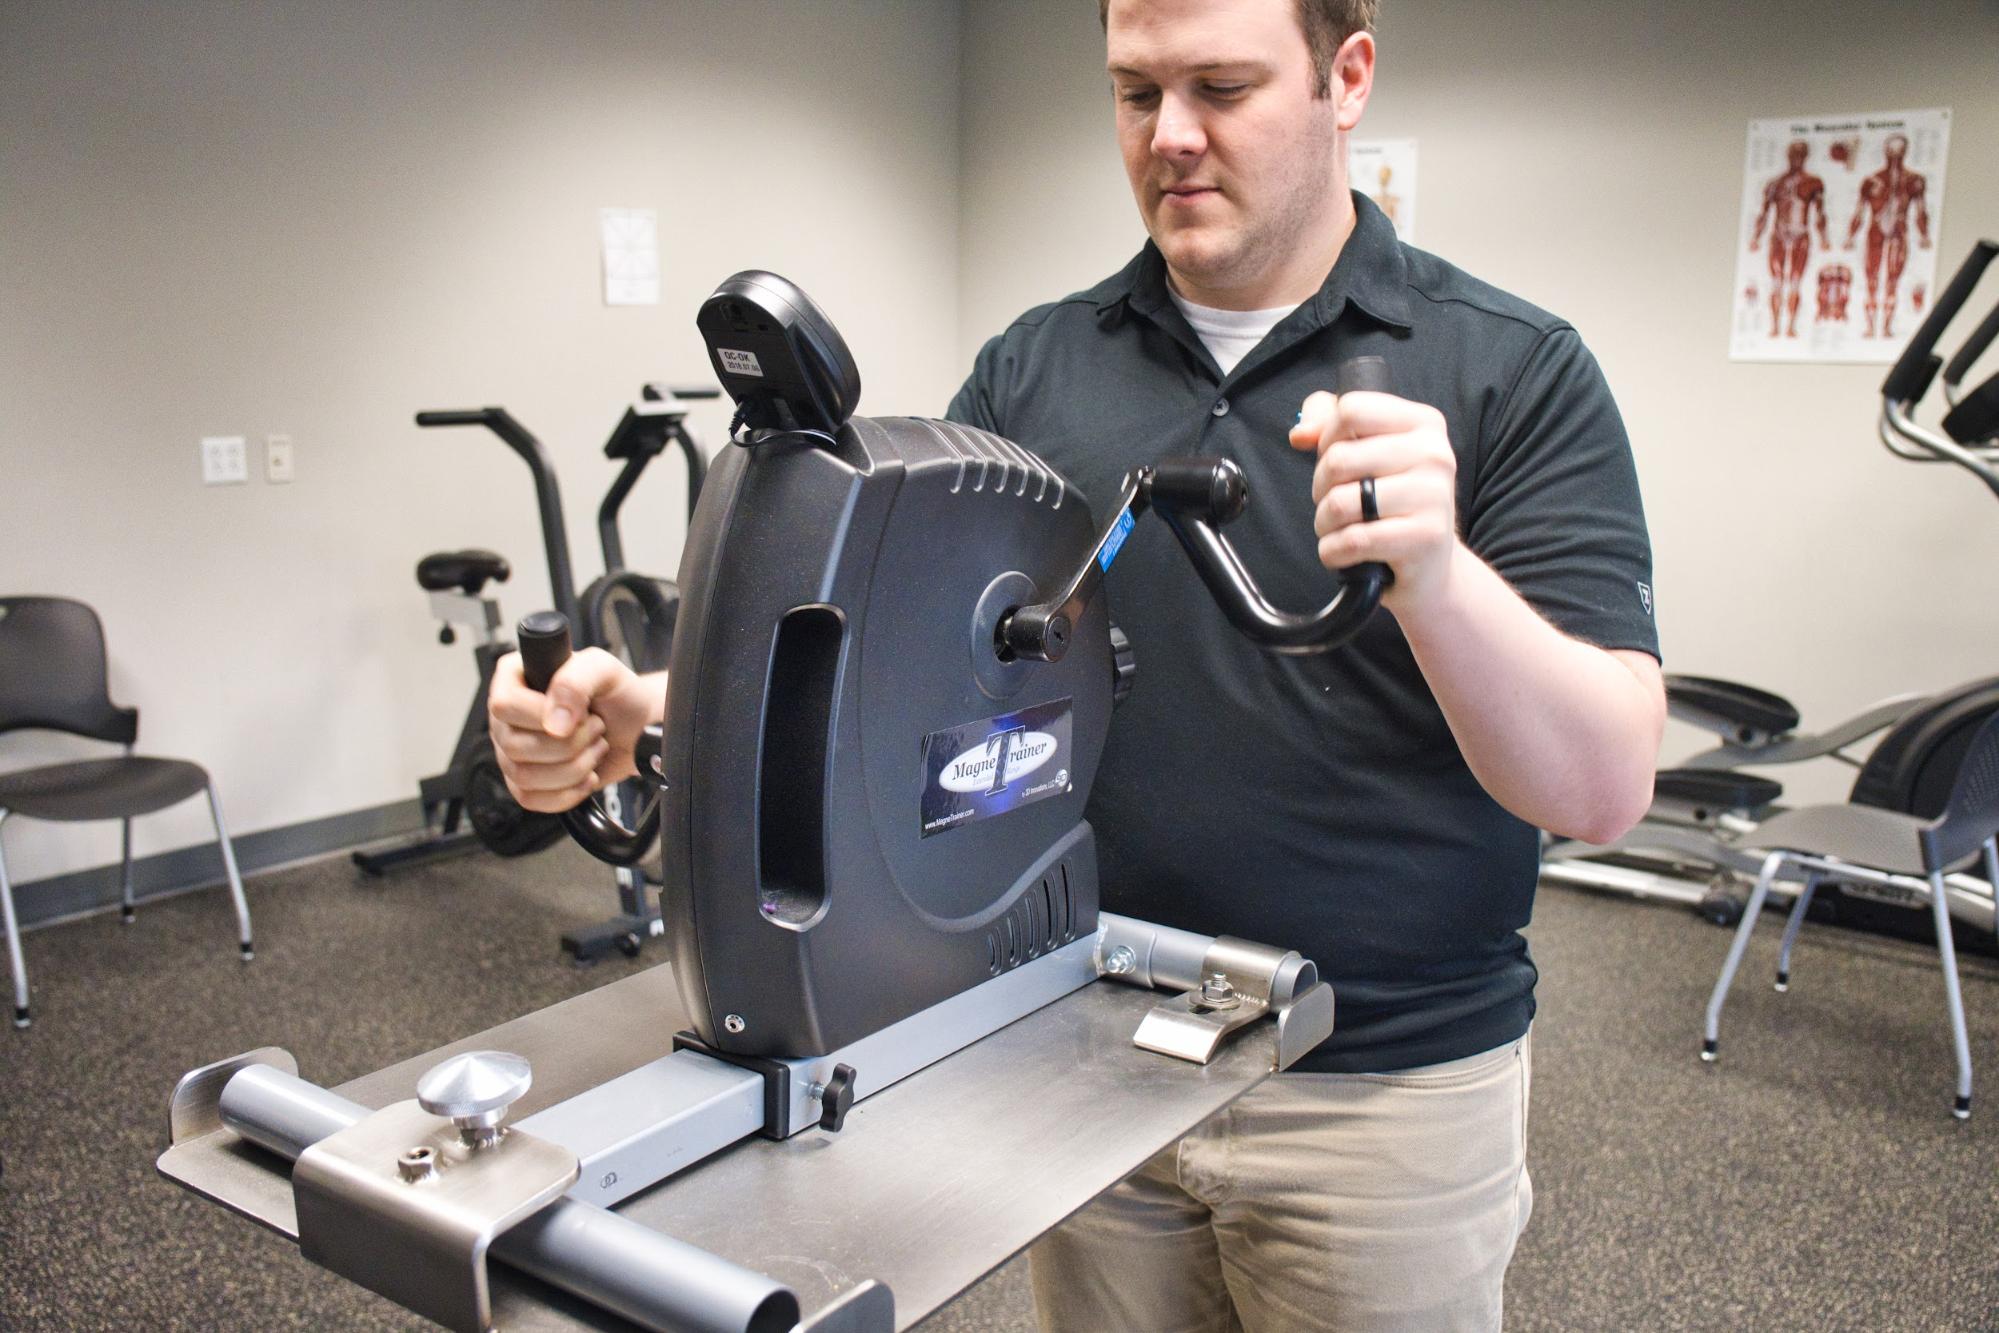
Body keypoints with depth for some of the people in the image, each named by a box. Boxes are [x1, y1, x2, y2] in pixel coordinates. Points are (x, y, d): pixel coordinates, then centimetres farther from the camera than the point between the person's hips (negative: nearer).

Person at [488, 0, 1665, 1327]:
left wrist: (1435, 571, -35)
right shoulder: (1031, 368, 1)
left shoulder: (1517, 370, -10)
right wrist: (648, 716, -20)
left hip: (1389, 1089, -2)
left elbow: (1604, 787, -17)